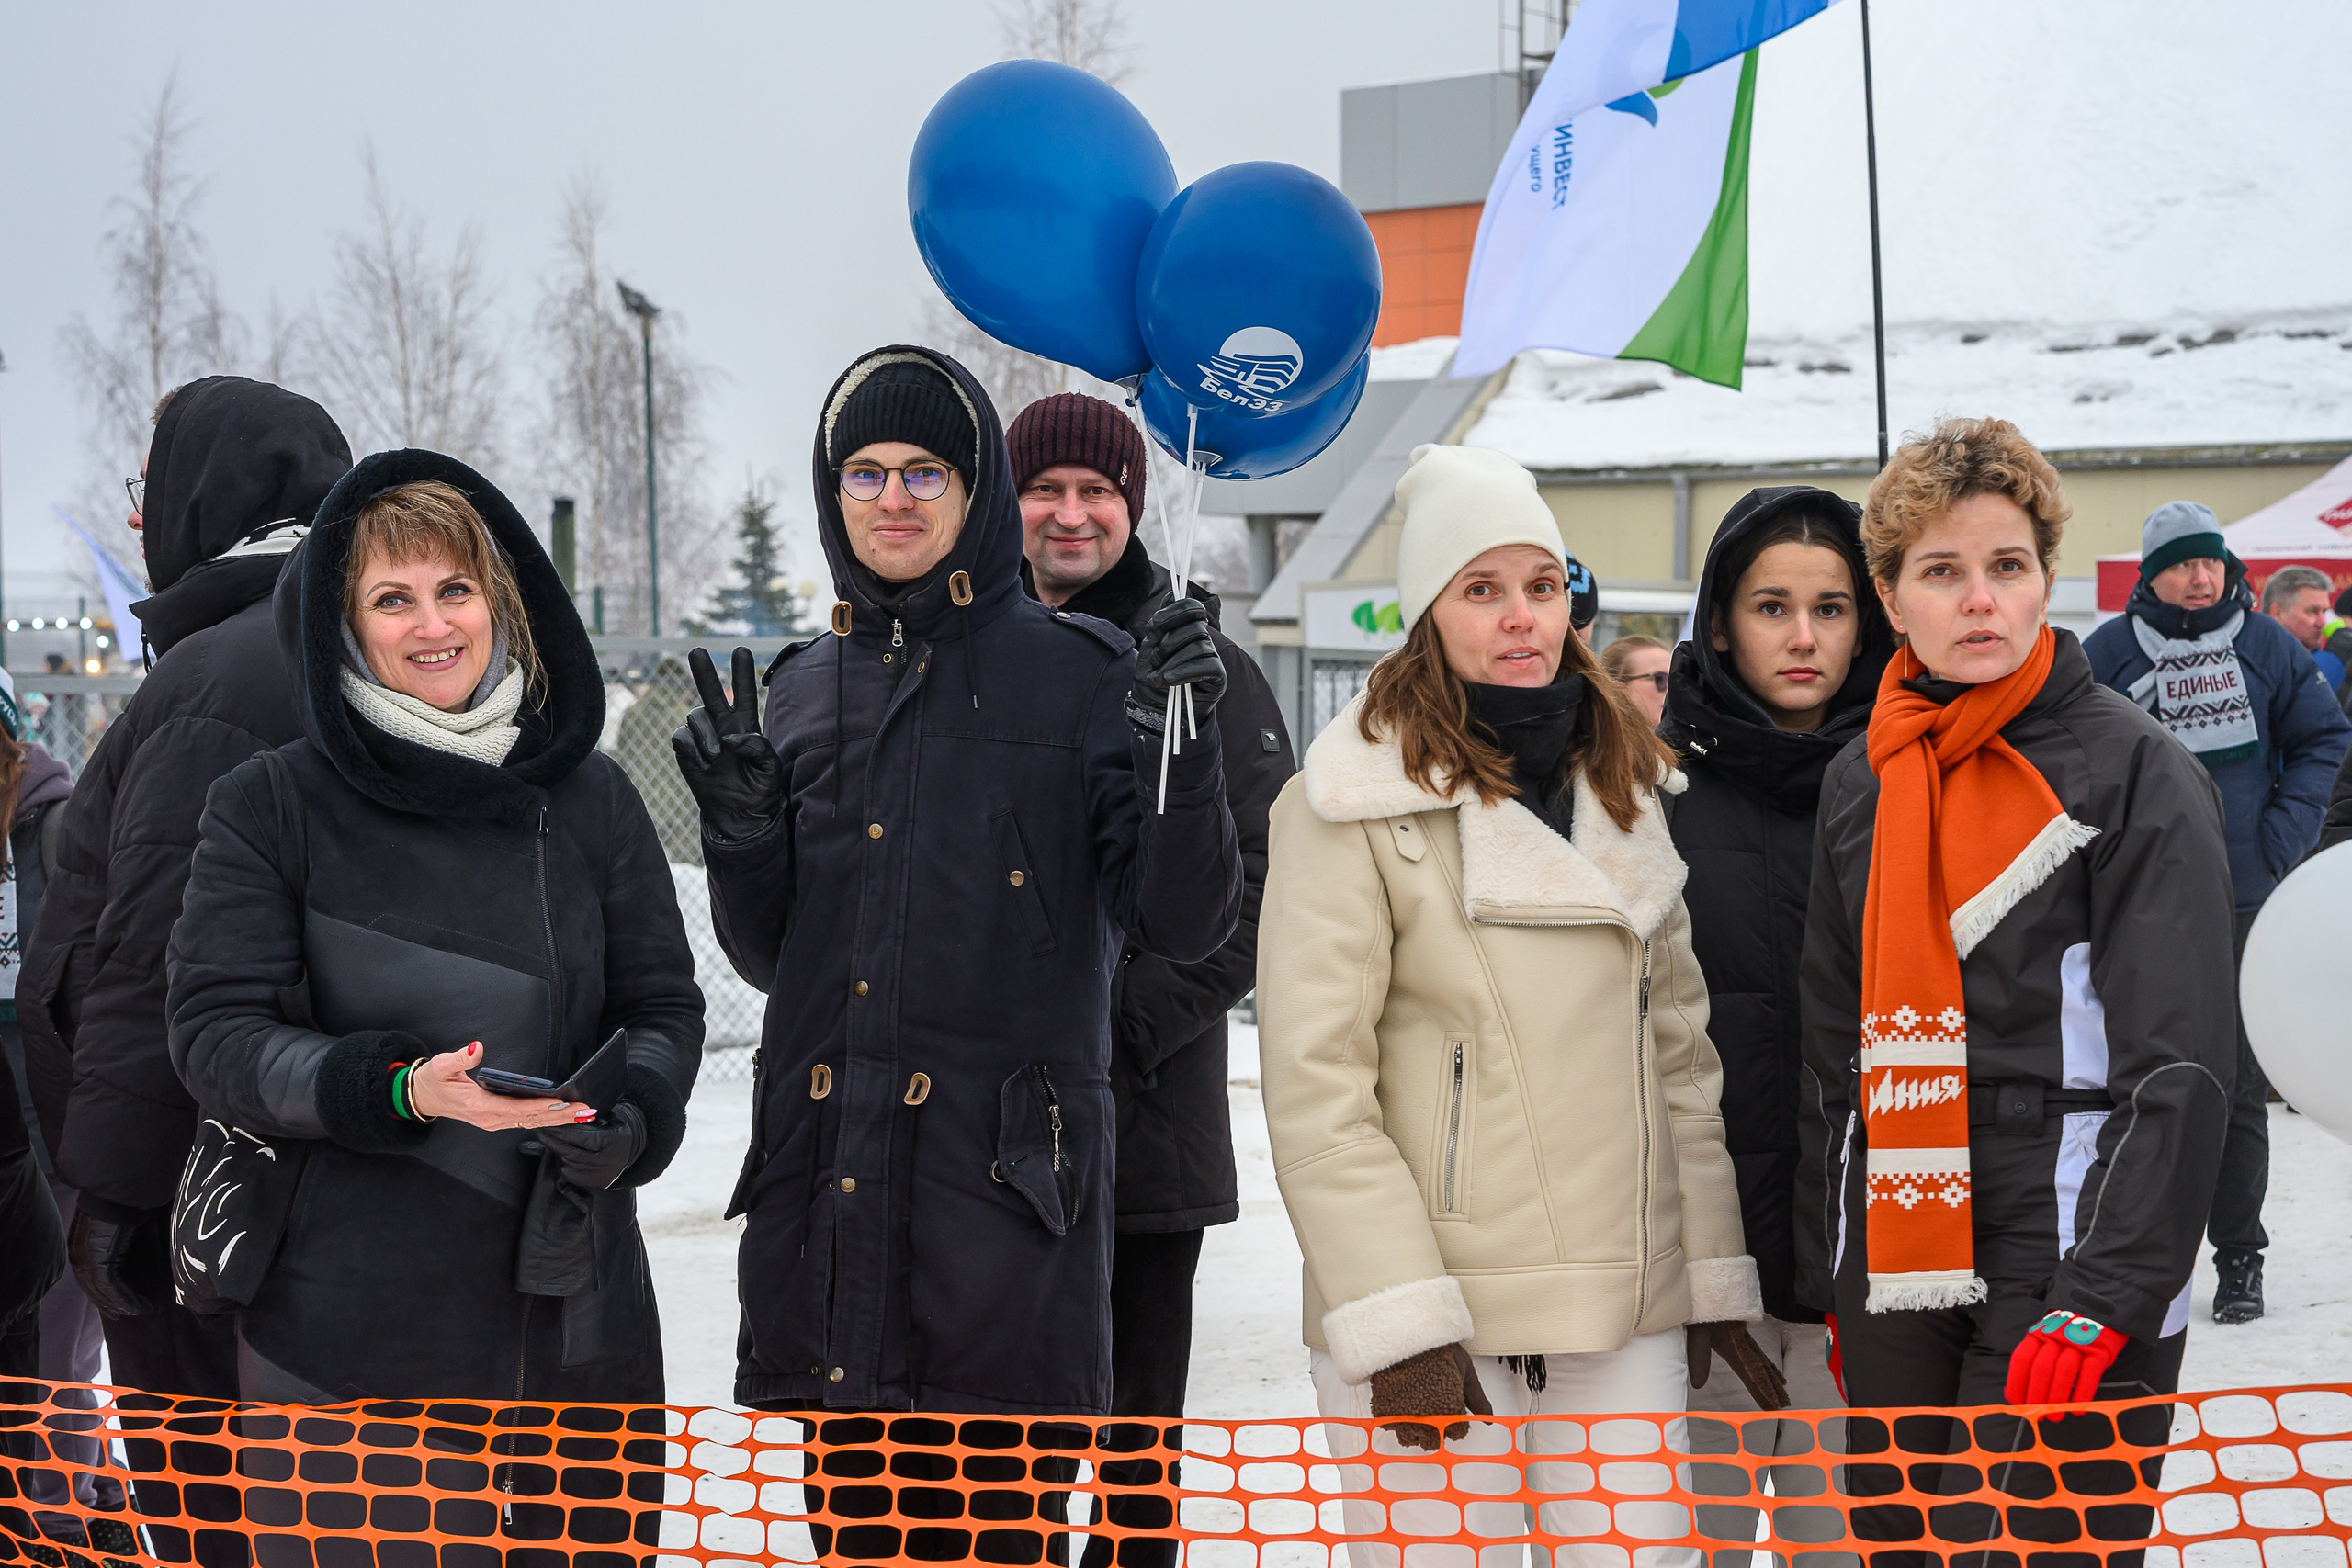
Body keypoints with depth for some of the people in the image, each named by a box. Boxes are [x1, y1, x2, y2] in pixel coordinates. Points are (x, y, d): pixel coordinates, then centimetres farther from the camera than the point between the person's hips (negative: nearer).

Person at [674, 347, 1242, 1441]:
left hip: (1005, 1179, -4)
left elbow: (1183, 927, -4)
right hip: (821, 1177, 4)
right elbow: (768, 958, 17)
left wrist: (1182, 755, -18)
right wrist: (739, 822, 0)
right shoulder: (804, 689, 14)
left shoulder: (1078, 676, 0)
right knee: (848, 1519, 9)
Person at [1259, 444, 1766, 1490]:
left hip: (1629, 1316, 5)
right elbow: (1315, 1088, -11)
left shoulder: (1625, 785, 14)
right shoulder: (1356, 800, -5)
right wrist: (1399, 1325, -17)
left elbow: (1680, 1045, 16)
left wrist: (1716, 1277, 11)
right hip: (1437, 1317, -5)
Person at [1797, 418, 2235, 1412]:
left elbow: (2178, 1066, -10)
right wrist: (1829, 1277, 14)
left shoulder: (2134, 772, -5)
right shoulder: (1860, 783, 11)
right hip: (1890, 1278, 5)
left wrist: (2102, 1297, -18)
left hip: (2066, 1280, -5)